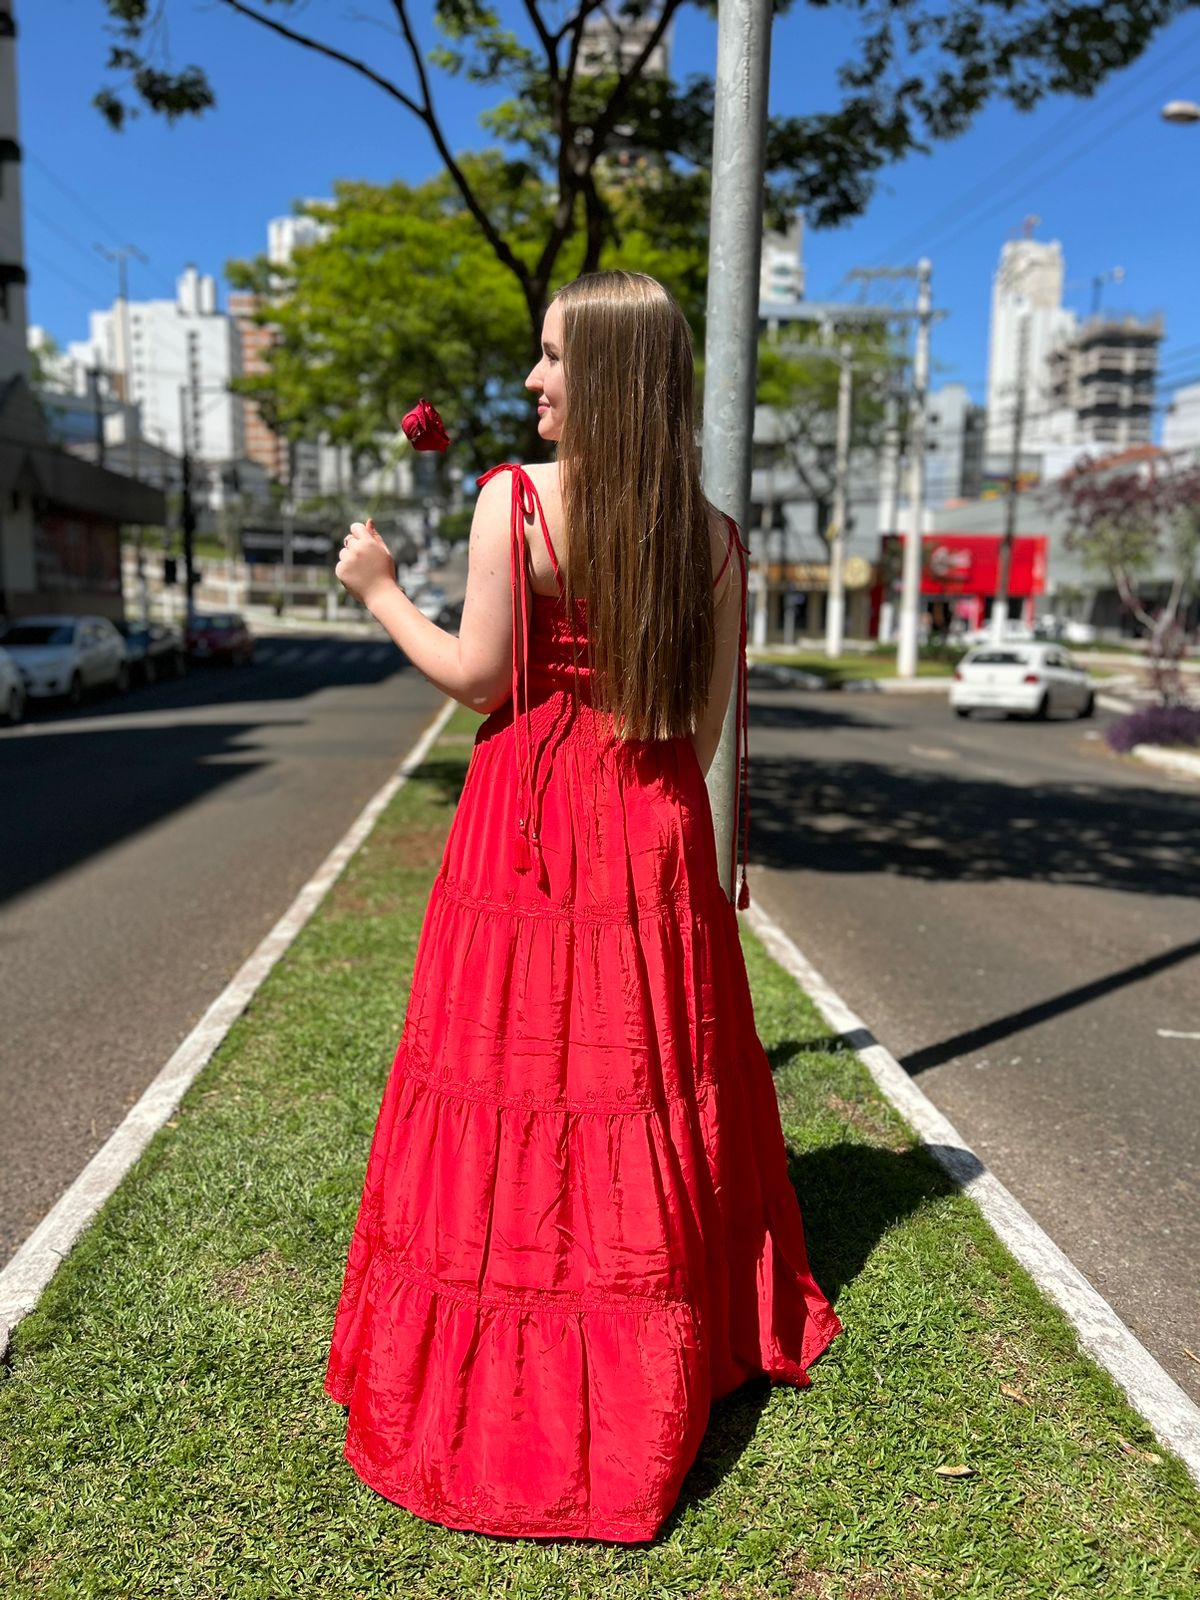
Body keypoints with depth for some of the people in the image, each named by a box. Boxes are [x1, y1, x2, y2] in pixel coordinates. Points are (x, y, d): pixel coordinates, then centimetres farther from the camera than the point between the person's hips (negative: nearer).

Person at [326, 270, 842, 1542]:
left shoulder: (510, 501, -10)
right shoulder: (709, 532, 1)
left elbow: (480, 680, -9)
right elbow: (706, 716, 2)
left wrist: (379, 591, 5)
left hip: (531, 822, -3)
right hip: (652, 824, 4)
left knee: (523, 1062, 7)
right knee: (651, 1071, 15)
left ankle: (506, 1361, 22)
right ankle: (673, 1335, 33)